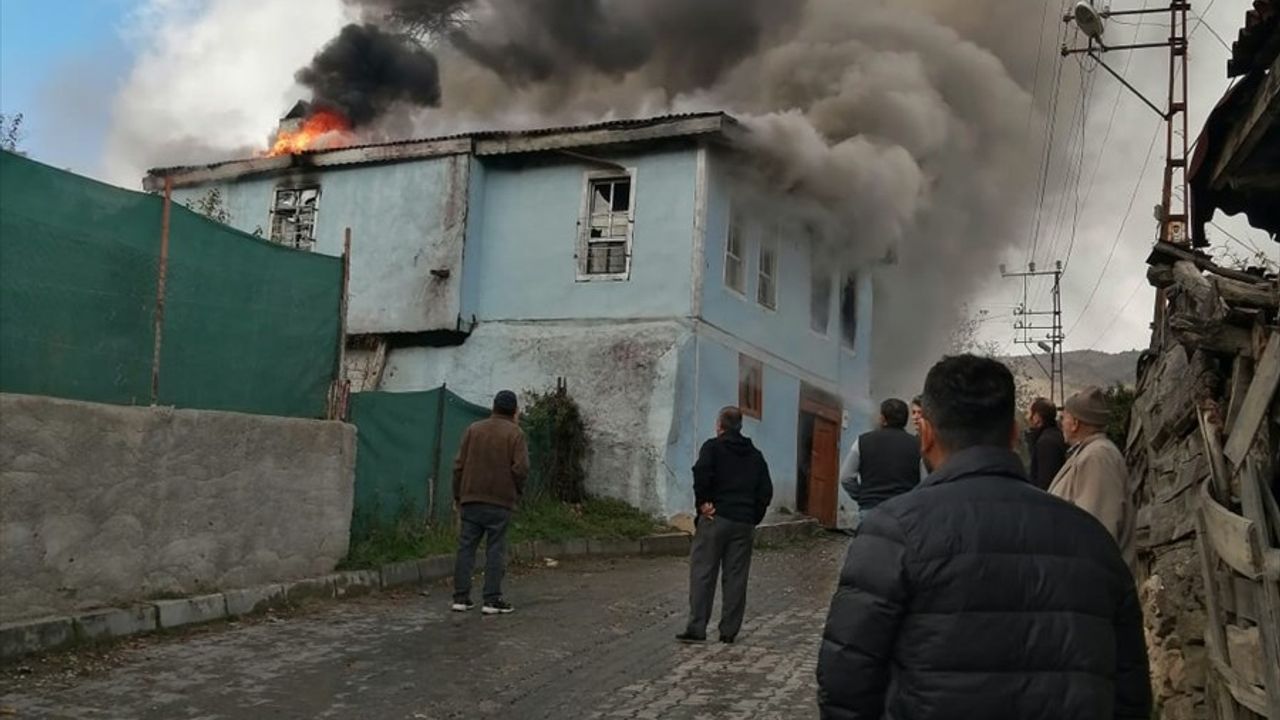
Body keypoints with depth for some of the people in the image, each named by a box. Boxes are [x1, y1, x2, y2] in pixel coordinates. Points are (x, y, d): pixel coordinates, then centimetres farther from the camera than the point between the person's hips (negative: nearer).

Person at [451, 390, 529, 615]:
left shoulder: (474, 429, 9)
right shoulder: (514, 433, -3)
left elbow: (459, 465, 6)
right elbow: (521, 468, -11)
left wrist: (458, 495, 13)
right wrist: (518, 490, 6)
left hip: (471, 499, 4)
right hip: (500, 502, -3)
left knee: (466, 548, 7)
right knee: (495, 550, 1)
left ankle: (461, 598, 9)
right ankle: (492, 599, 0)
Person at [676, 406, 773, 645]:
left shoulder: (713, 447, 0)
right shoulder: (755, 455, 15)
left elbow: (701, 472, -18)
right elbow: (766, 491, 12)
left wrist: (702, 502, -9)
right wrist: (754, 518, 14)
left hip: (715, 518, -4)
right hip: (744, 523, 4)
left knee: (703, 573, -1)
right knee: (736, 577, 7)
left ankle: (697, 628, -4)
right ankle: (729, 631, 9)